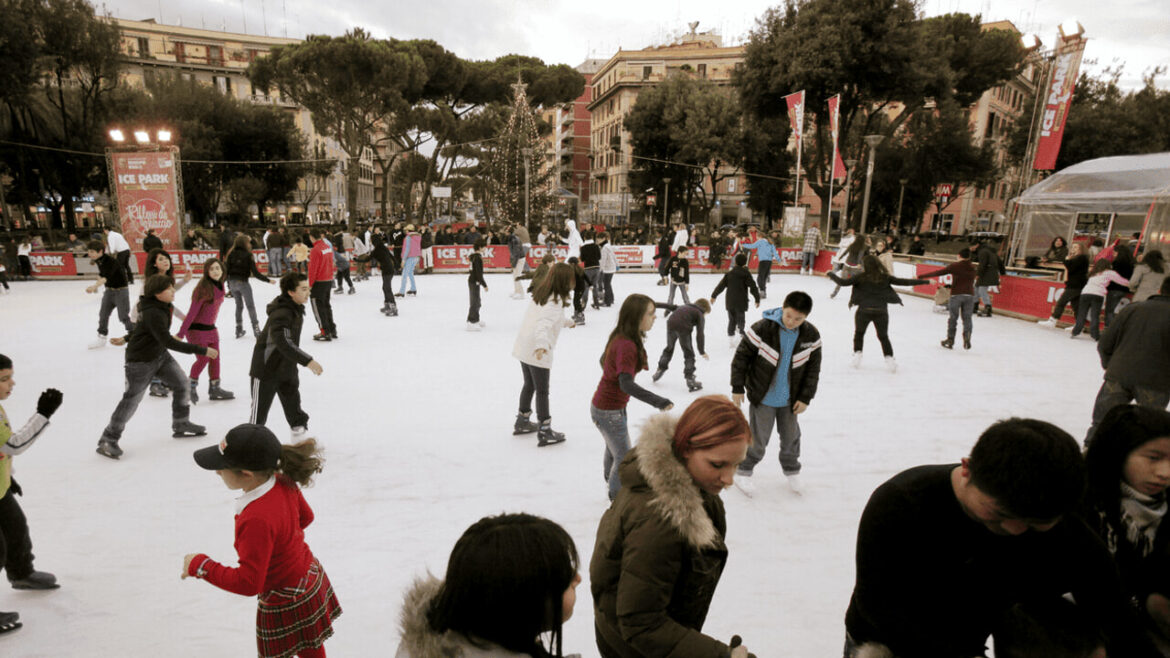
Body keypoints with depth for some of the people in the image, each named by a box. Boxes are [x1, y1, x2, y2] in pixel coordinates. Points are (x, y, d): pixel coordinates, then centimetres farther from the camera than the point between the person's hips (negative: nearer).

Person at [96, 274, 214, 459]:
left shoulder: (160, 306, -2)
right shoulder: (153, 314, -31)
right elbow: (168, 342, -36)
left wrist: (126, 339, 28)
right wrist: (202, 350, -36)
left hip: (160, 354, 9)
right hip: (140, 360, -8)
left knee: (182, 384, 5)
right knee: (131, 400, 1)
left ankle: (181, 425, 21)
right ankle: (108, 440, 18)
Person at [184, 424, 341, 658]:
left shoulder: (256, 521, -37)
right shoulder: (283, 483, -13)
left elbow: (248, 582, -30)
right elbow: (305, 516, 6)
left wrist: (200, 565, -22)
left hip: (286, 605, -8)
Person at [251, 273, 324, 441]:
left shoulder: (296, 309, 1)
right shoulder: (281, 314, -27)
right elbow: (283, 344, -39)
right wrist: (307, 361, -41)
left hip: (287, 369, 8)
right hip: (266, 370, -8)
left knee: (294, 408, 15)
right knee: (260, 410, 8)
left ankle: (300, 437, 26)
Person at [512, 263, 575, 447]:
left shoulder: (542, 294, 8)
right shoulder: (555, 301, -20)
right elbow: (544, 324, -37)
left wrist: (568, 322, 46)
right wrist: (542, 346, -53)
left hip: (523, 348, 9)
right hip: (537, 352, -9)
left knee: (529, 385, 24)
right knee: (542, 392, 2)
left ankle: (522, 422, 39)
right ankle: (544, 433, 11)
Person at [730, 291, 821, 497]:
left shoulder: (811, 336, -10)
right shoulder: (762, 328, -22)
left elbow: (813, 368, 1)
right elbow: (741, 356, -12)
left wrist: (805, 397, 0)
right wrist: (738, 387, -9)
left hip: (790, 399, 4)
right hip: (762, 398, -4)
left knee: (791, 437, 18)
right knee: (758, 439, 3)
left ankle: (792, 471, 43)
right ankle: (743, 472, 25)